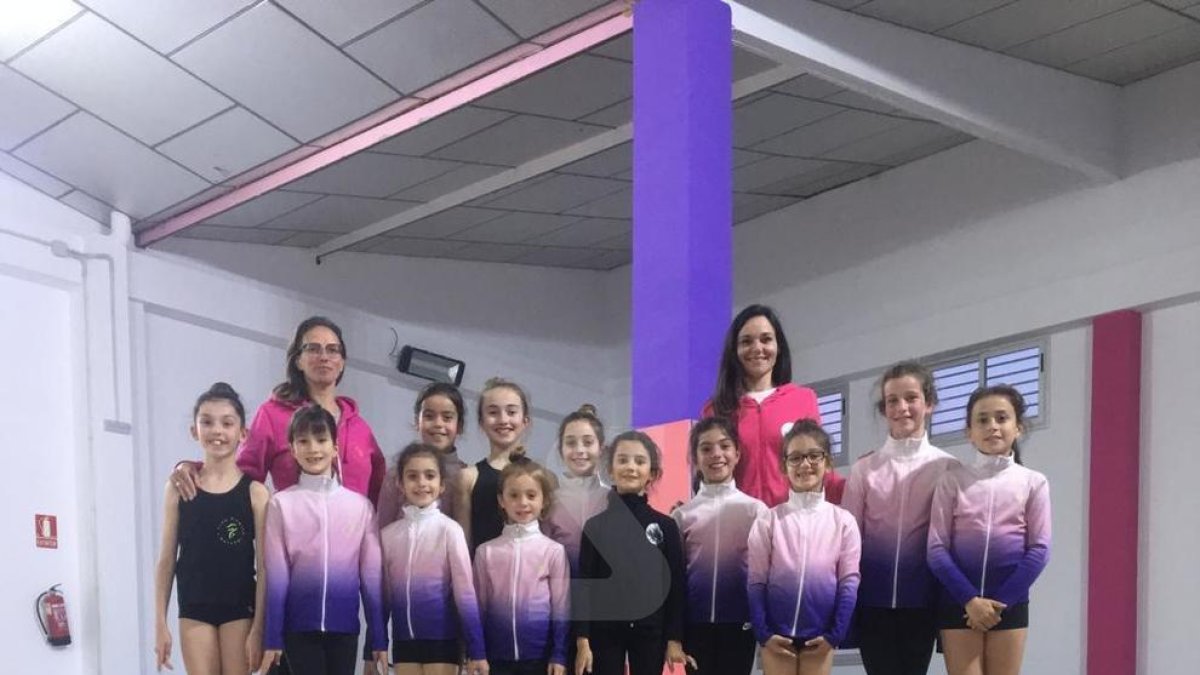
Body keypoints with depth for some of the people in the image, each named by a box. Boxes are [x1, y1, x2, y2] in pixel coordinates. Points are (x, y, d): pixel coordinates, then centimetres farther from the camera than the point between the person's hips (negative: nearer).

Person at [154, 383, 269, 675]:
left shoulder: (254, 491, -4)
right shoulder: (179, 488, 2)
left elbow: (264, 565, -4)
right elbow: (166, 560, 5)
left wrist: (258, 627, -8)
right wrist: (160, 623, 3)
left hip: (239, 609, -1)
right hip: (194, 610, 2)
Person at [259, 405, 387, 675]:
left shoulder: (360, 506, 4)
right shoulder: (281, 504, -2)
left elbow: (372, 576, 6)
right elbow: (276, 576, -2)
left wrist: (379, 638, 4)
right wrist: (272, 637, -4)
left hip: (344, 627, 2)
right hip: (298, 627, -2)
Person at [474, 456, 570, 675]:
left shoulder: (553, 551, -3)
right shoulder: (486, 551, 2)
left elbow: (561, 608, -1)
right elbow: (478, 607, 7)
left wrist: (559, 656, -4)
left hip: (540, 655, -1)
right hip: (497, 656, 1)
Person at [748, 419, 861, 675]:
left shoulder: (842, 521, 2)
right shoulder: (769, 520, 0)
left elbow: (849, 582, 0)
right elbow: (756, 582, 0)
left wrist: (835, 634, -6)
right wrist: (763, 632, -6)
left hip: (820, 636, 0)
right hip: (777, 634, 0)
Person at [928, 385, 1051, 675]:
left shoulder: (1033, 483, 3)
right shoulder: (953, 481, 1)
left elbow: (1039, 549, -2)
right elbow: (937, 548, -3)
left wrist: (999, 602, -10)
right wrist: (969, 598, -14)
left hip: (1010, 603, 1)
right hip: (958, 602, -1)